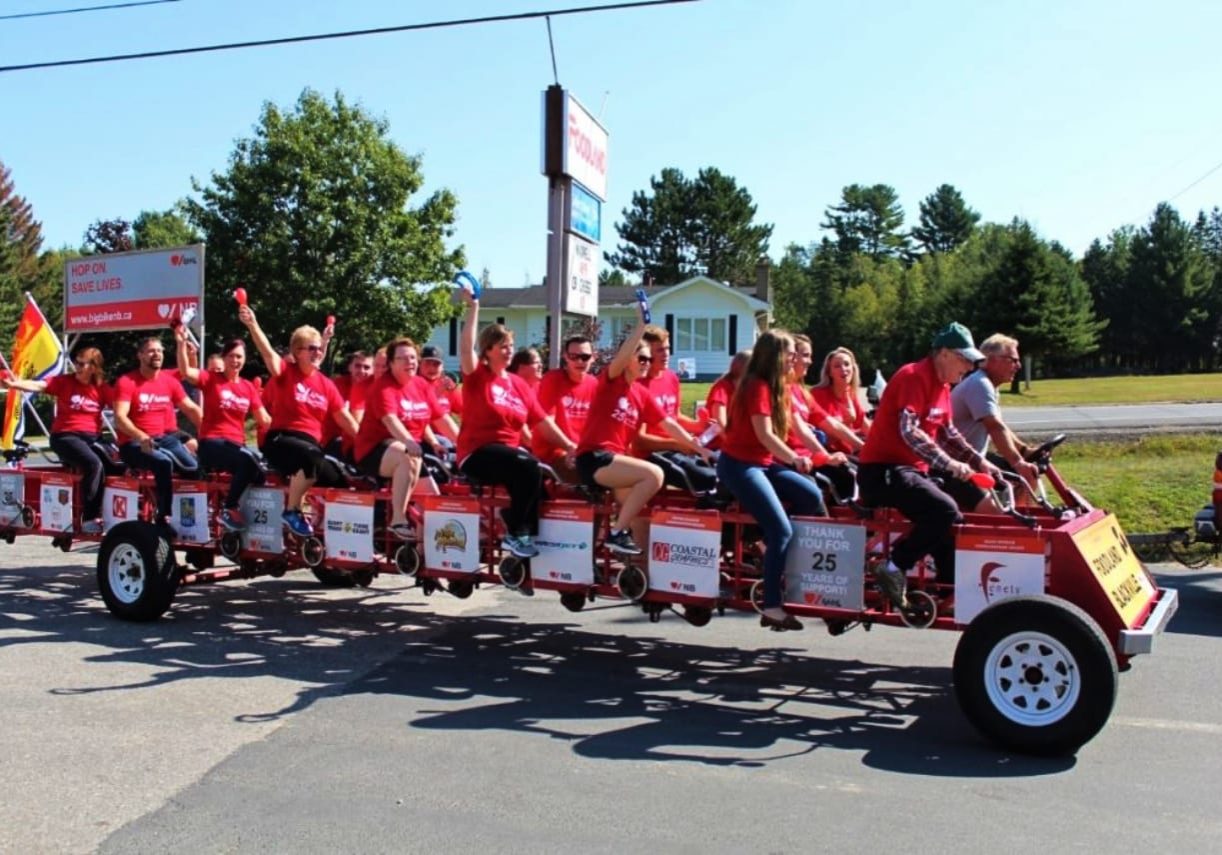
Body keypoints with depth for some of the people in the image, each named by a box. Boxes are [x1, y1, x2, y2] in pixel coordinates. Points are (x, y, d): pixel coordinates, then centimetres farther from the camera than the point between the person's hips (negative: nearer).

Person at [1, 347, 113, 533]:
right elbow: (38, 386, -14)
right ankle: (89, 517, -22)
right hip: (65, 436, -3)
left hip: (94, 437, 3)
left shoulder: (102, 388, 8)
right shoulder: (63, 381, 1)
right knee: (94, 464, -30)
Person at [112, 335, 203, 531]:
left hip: (166, 439, 5)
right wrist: (140, 435, -33)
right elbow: (119, 418, -15)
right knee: (164, 462, -35)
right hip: (134, 444, -5)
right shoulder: (126, 382, -5)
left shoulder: (170, 381, 10)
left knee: (195, 468, -19)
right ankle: (164, 516, -24)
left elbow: (191, 409, 13)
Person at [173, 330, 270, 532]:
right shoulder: (211, 378, 1)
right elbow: (186, 372, -19)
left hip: (237, 444, 5)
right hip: (211, 443, -5)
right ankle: (229, 510, -18)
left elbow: (265, 420, 10)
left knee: (259, 474, -22)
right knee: (247, 459, -34)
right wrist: (182, 343, -30)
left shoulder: (248, 387, 13)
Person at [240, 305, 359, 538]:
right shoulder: (286, 372, -1)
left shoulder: (326, 384, 11)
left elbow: (345, 418, 11)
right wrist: (252, 325, -36)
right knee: (312, 455, -36)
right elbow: (268, 353, -20)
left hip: (311, 444, 5)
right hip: (281, 440, -5)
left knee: (338, 480, -9)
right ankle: (292, 511, -19)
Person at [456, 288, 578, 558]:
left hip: (510, 450, 5)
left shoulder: (519, 384, 14)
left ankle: (527, 531, -9)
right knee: (528, 466, -30)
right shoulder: (477, 375, 0)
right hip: (477, 452, -5)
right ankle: (516, 533, -14)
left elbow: (542, 420, 11)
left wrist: (568, 445, 2)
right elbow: (465, 349, -20)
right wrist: (473, 308, -21)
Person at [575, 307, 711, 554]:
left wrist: (696, 447, 11)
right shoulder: (610, 381, -2)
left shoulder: (642, 394, 15)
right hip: (594, 458, -7)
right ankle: (617, 532, -13)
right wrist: (641, 324, -28)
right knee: (654, 474, -22)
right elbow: (621, 356, -24)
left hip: (616, 460, 7)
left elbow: (669, 424, 16)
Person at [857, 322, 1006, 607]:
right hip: (883, 470, -11)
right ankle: (895, 569, -18)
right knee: (944, 511, -27)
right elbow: (909, 431, -26)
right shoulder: (914, 376, -14)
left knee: (951, 523, 10)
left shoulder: (941, 384, 15)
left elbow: (948, 433, 21)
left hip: (912, 469, 11)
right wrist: (949, 464, -30)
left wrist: (979, 462, 10)